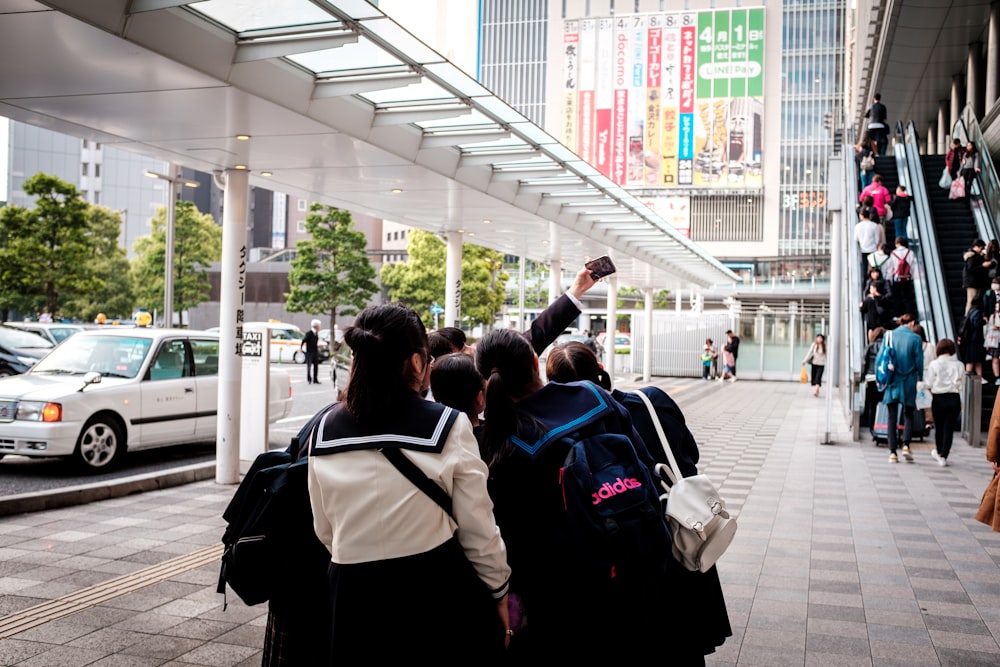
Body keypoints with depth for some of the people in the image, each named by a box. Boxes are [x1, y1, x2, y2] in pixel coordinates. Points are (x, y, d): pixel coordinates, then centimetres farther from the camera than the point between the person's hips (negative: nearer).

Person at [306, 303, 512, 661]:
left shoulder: (326, 429, -1)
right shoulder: (448, 426, -12)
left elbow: (324, 530, 9)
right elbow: (478, 527, -7)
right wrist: (498, 591, 9)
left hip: (356, 591, 3)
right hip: (438, 587, -3)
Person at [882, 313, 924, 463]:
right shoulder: (915, 339, -4)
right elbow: (919, 362, -2)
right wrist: (920, 379, 9)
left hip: (891, 381, 1)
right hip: (908, 382, -1)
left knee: (892, 417, 5)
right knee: (908, 415, 13)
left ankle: (892, 452, 2)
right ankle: (906, 445, -6)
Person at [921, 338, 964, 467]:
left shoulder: (934, 364, -7)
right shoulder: (959, 365, -1)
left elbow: (928, 384, -7)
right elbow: (961, 383, 1)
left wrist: (919, 385, 11)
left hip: (938, 398, -1)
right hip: (954, 398, 1)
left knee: (939, 427, 16)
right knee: (949, 428, 4)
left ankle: (939, 452, 34)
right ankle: (943, 456, 1)